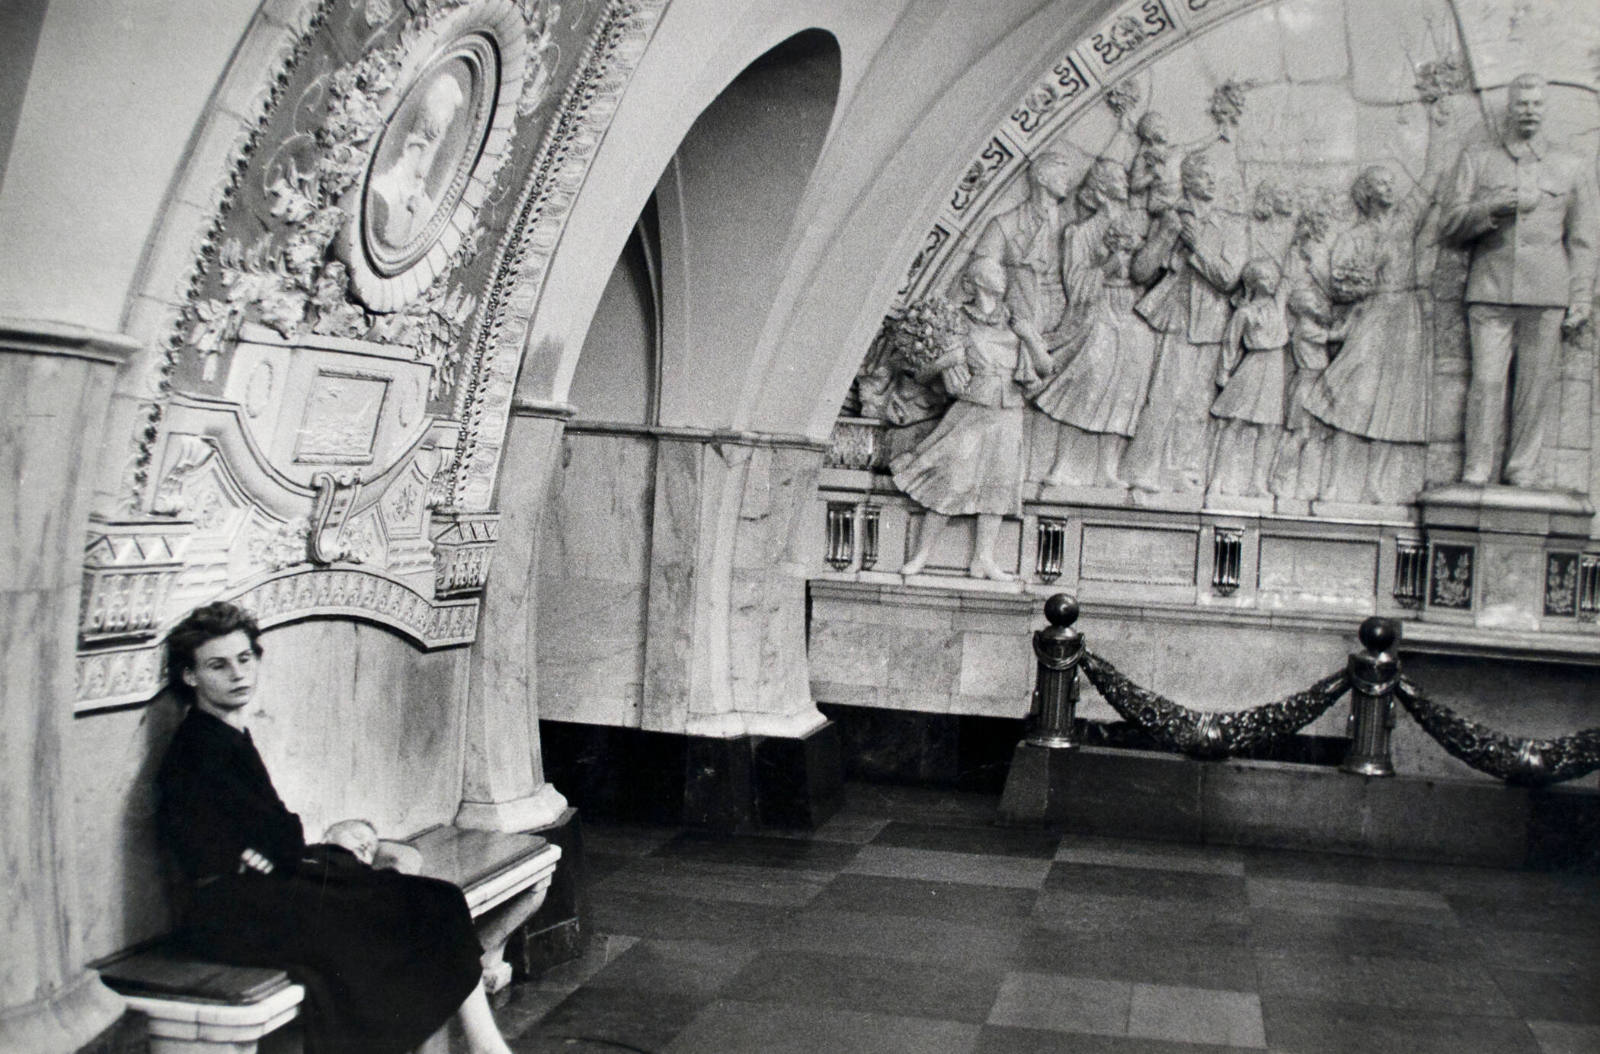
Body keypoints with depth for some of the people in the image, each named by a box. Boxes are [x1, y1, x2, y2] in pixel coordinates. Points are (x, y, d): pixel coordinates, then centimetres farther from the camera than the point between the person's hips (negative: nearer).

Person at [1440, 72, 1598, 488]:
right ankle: (1476, 473, -6)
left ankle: (1525, 472, 5)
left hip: (1547, 294, 1)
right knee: (1487, 380, -9)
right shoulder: (1476, 161, 16)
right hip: (1490, 289, -1)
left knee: (1537, 383, -3)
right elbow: (1448, 226, 9)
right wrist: (1494, 207, -8)